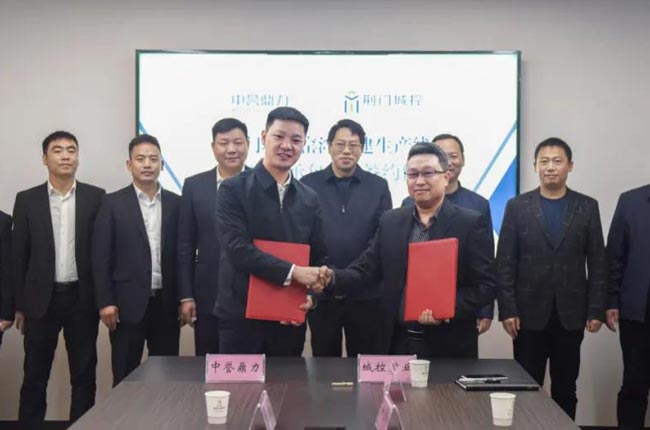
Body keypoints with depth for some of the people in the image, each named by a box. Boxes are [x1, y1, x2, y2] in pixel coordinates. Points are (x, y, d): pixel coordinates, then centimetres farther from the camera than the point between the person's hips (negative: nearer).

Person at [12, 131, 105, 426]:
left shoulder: (96, 197, 2)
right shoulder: (27, 199, 3)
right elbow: (18, 255, 4)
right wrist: (18, 304, 2)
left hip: (82, 298, 0)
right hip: (41, 299, 0)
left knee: (84, 375, 7)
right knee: (34, 376, 7)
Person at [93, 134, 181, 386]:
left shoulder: (175, 203, 7)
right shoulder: (113, 203, 0)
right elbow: (101, 256, -2)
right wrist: (105, 302, -8)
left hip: (166, 302, 2)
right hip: (127, 303, -2)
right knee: (125, 377, 4)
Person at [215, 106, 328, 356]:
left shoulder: (309, 199, 9)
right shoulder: (234, 190, -5)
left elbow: (319, 256, 13)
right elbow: (237, 248, -16)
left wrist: (310, 293, -6)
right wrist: (292, 272, -20)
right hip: (241, 316, -4)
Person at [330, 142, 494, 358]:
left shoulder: (470, 223, -5)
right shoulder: (390, 221, 8)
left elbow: (485, 284, -8)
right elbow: (366, 269, 5)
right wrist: (332, 278, -13)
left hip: (449, 345, -3)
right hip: (399, 342, 3)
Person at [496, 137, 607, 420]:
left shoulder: (587, 207, 5)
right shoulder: (517, 206, 2)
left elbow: (598, 263, 4)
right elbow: (505, 263, -1)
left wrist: (596, 310, -2)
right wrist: (507, 310, -8)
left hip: (570, 314, 1)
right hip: (530, 313, -1)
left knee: (565, 389, 10)